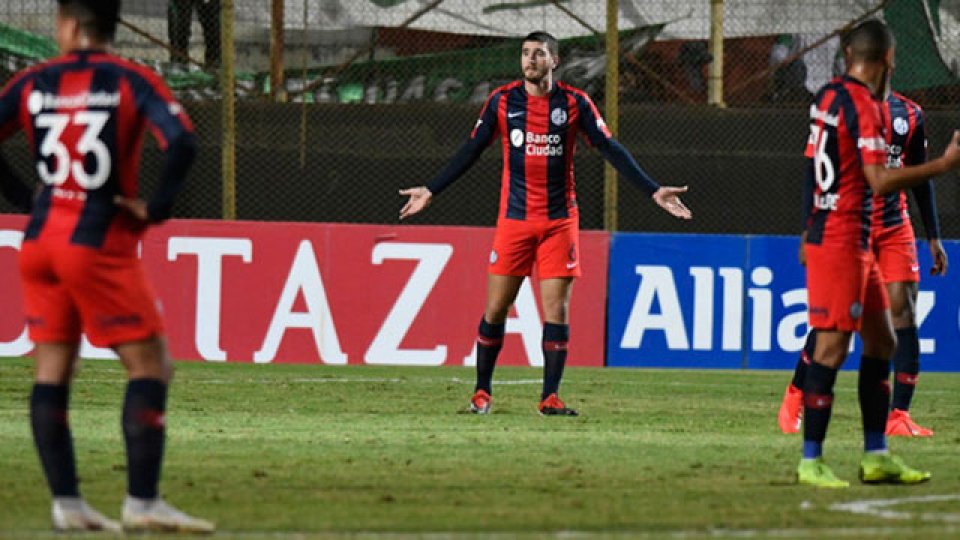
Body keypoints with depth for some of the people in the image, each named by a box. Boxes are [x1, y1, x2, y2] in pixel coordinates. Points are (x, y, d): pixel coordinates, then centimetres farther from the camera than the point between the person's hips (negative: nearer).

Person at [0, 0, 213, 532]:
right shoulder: (132, 81, -5)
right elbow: (182, 144, -18)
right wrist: (157, 206, -7)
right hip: (100, 247, -5)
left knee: (51, 371, 9)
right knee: (150, 365, 1)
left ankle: (65, 502, 6)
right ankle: (142, 501, -6)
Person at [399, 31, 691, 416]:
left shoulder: (575, 103, 0)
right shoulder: (502, 101, 2)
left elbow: (610, 149, 1)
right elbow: (471, 151, 10)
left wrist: (653, 191, -5)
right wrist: (431, 191, 8)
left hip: (560, 221, 0)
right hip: (514, 220, 0)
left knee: (556, 310, -4)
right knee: (496, 308, 0)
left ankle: (550, 398, 0)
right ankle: (482, 392, 13)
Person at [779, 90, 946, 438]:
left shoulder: (909, 115, 8)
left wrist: (933, 237, 14)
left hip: (895, 228, 4)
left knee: (903, 310, -8)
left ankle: (899, 415, -8)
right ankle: (795, 396, 18)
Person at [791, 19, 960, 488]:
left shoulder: (828, 96, 11)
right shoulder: (863, 106, -16)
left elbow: (812, 167, 20)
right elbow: (880, 181, -23)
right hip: (840, 242, -10)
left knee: (881, 341, 13)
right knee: (832, 347, -8)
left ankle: (876, 456, 17)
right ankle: (810, 462, -6)